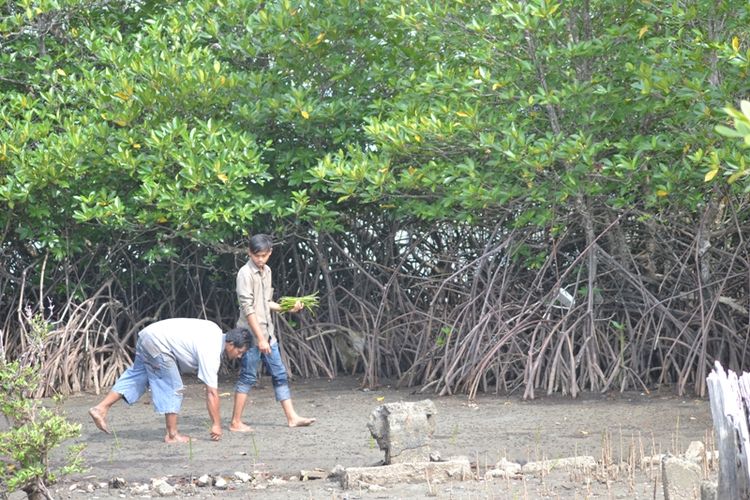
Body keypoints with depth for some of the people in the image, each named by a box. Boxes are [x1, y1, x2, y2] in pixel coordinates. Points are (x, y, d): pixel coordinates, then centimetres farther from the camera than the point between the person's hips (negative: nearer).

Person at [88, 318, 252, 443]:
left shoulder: (216, 332, 9)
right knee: (173, 388, -4)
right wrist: (216, 424, -11)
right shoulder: (211, 353, -16)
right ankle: (172, 435, 3)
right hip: (158, 343, -10)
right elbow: (212, 392, -15)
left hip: (148, 334, 10)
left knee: (137, 376, 17)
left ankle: (101, 408, 14)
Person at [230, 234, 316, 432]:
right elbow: (248, 308, -17)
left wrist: (287, 308, 6)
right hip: (251, 334, -8)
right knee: (248, 377, -4)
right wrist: (260, 338, -20)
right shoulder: (246, 274, -13)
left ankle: (292, 417, 11)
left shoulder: (266, 271, 12)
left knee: (279, 374, 8)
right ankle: (236, 422, 2)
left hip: (267, 333, 8)